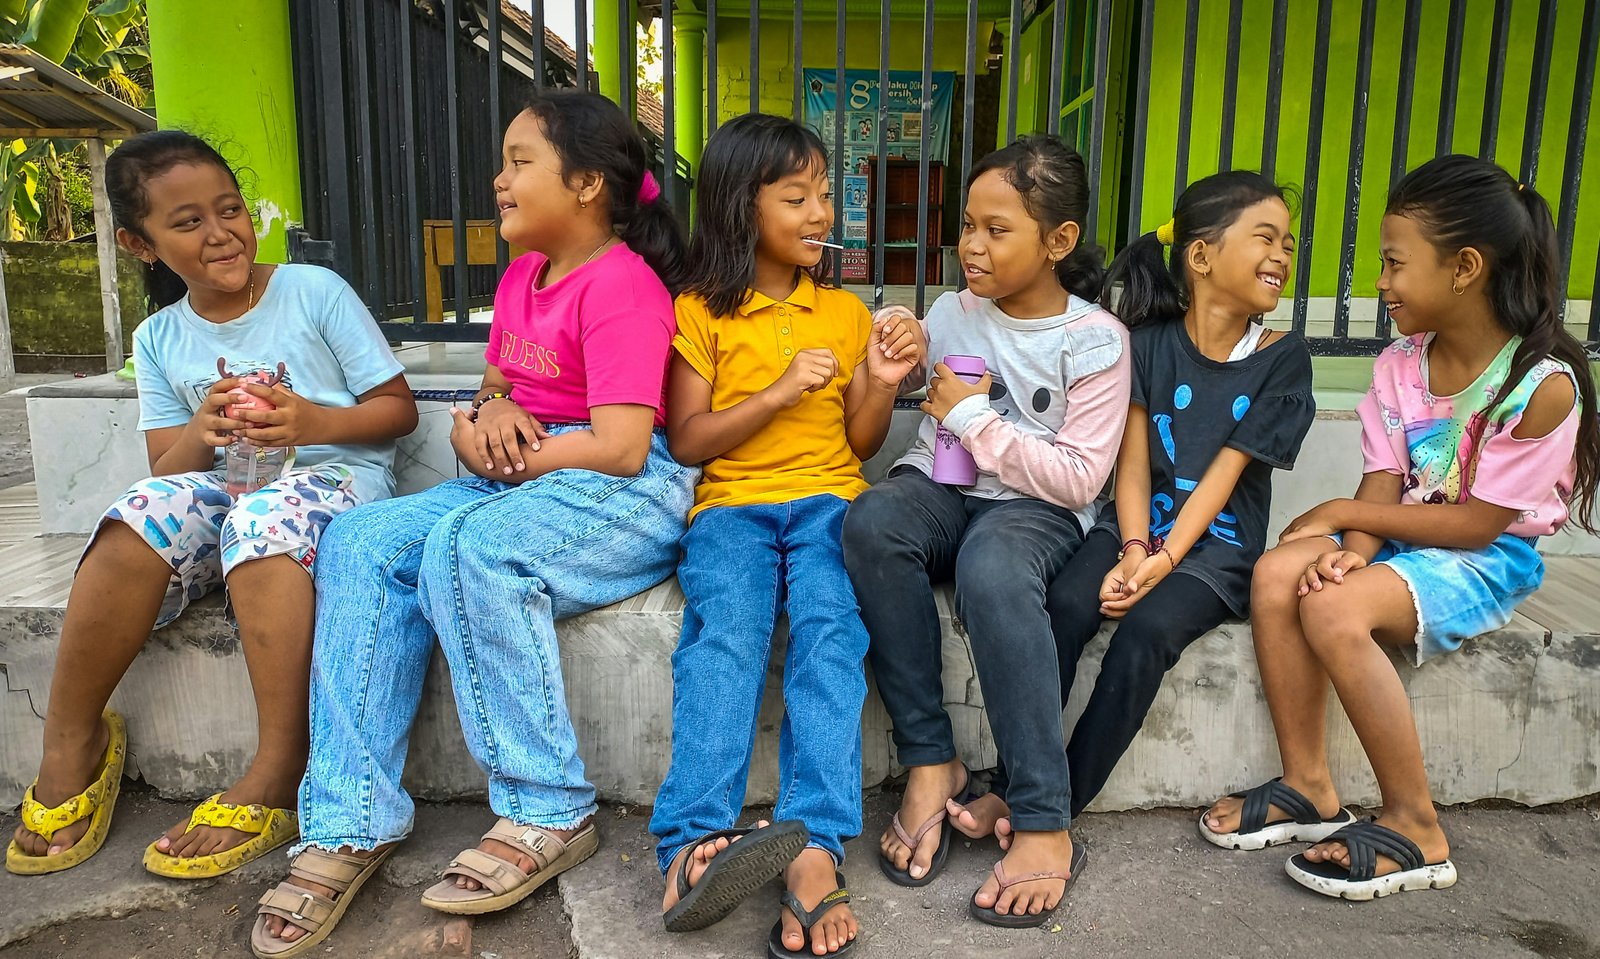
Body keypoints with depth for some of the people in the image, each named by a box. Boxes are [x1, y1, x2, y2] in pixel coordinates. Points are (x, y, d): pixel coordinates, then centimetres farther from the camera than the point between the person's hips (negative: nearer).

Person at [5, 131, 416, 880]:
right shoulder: (160, 339, 12)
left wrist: (316, 423, -19)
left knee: (264, 518, -37)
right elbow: (167, 473, 10)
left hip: (337, 474, -3)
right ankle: (70, 746, -10)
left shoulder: (316, 291, 1)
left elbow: (398, 409, -1)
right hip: (225, 486, 4)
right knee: (145, 515, -28)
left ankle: (278, 773, -30)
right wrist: (200, 434, -13)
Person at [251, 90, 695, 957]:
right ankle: (348, 827, -13)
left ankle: (548, 815, -21)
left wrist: (505, 453, -9)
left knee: (468, 546, -36)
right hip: (519, 483, 9)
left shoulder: (622, 284, -12)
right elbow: (494, 390, 22)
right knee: (361, 543, -14)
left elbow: (619, 445, -21)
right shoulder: (521, 277, 17)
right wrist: (486, 416, -3)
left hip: (623, 495, -8)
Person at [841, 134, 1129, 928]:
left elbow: (1079, 478, -10)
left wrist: (974, 418, -11)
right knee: (873, 520, -33)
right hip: (941, 489, 4)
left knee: (991, 567, -40)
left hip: (1037, 509, -3)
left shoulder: (1095, 340, -4)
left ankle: (1044, 825, -27)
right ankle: (929, 762, -21)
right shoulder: (951, 312, 8)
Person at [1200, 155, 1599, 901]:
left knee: (1335, 610, -32)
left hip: (1488, 560, -6)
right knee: (1278, 573, -24)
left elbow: (1479, 522, -17)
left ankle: (1415, 827, -14)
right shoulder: (1400, 363, 2)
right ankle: (1308, 787, -11)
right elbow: (1385, 483, -2)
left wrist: (1342, 514, -15)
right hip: (1402, 536, 6)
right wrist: (1354, 548, -23)